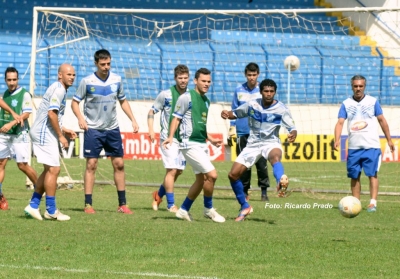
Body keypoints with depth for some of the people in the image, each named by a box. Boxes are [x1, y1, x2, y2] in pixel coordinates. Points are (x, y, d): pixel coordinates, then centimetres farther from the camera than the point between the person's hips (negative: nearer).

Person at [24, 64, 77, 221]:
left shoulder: (60, 90, 18)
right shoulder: (58, 89, -14)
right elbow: (52, 113, -23)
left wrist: (64, 130, 17)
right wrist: (61, 136, -18)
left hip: (45, 133, 11)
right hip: (44, 133, -11)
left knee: (49, 170, 15)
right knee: (53, 169, -8)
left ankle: (33, 206, 17)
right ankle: (51, 211, -5)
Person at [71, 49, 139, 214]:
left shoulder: (116, 80, 3)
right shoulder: (87, 82, -7)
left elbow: (123, 101, 16)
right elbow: (75, 102, -2)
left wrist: (133, 120, 8)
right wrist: (80, 118, -20)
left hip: (112, 129, 4)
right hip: (93, 129, -4)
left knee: (119, 164, 4)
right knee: (91, 165, -5)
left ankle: (122, 204, 11)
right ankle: (88, 205, -1)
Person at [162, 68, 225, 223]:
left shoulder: (206, 101, 16)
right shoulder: (186, 97, -8)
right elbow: (176, 118, -8)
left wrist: (211, 139, 30)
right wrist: (171, 136, -19)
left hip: (202, 144, 9)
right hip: (190, 144, -9)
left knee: (201, 180, 11)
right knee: (212, 174, -15)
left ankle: (184, 210, 23)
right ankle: (208, 209, 2)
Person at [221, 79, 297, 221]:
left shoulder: (281, 109, -9)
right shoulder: (252, 104, -1)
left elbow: (292, 128, -14)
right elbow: (236, 113, 12)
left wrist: (292, 134, -39)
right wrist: (227, 114, -12)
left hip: (271, 143, -4)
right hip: (253, 144, 4)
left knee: (275, 156, -41)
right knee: (233, 175, -1)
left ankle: (281, 183, -70)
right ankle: (245, 207, 18)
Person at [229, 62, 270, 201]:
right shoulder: (239, 90, 7)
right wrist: (232, 131, 8)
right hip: (242, 133, 2)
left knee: (261, 163, -8)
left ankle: (264, 191, -1)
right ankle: (244, 191, 13)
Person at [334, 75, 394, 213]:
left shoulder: (373, 102, 4)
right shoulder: (346, 104, 5)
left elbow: (382, 120, 8)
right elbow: (340, 122, -3)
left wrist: (389, 140, 8)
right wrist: (337, 140, -19)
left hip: (372, 146, -2)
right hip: (353, 147, 2)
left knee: (372, 174, -10)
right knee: (354, 176, 5)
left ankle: (373, 203, -14)